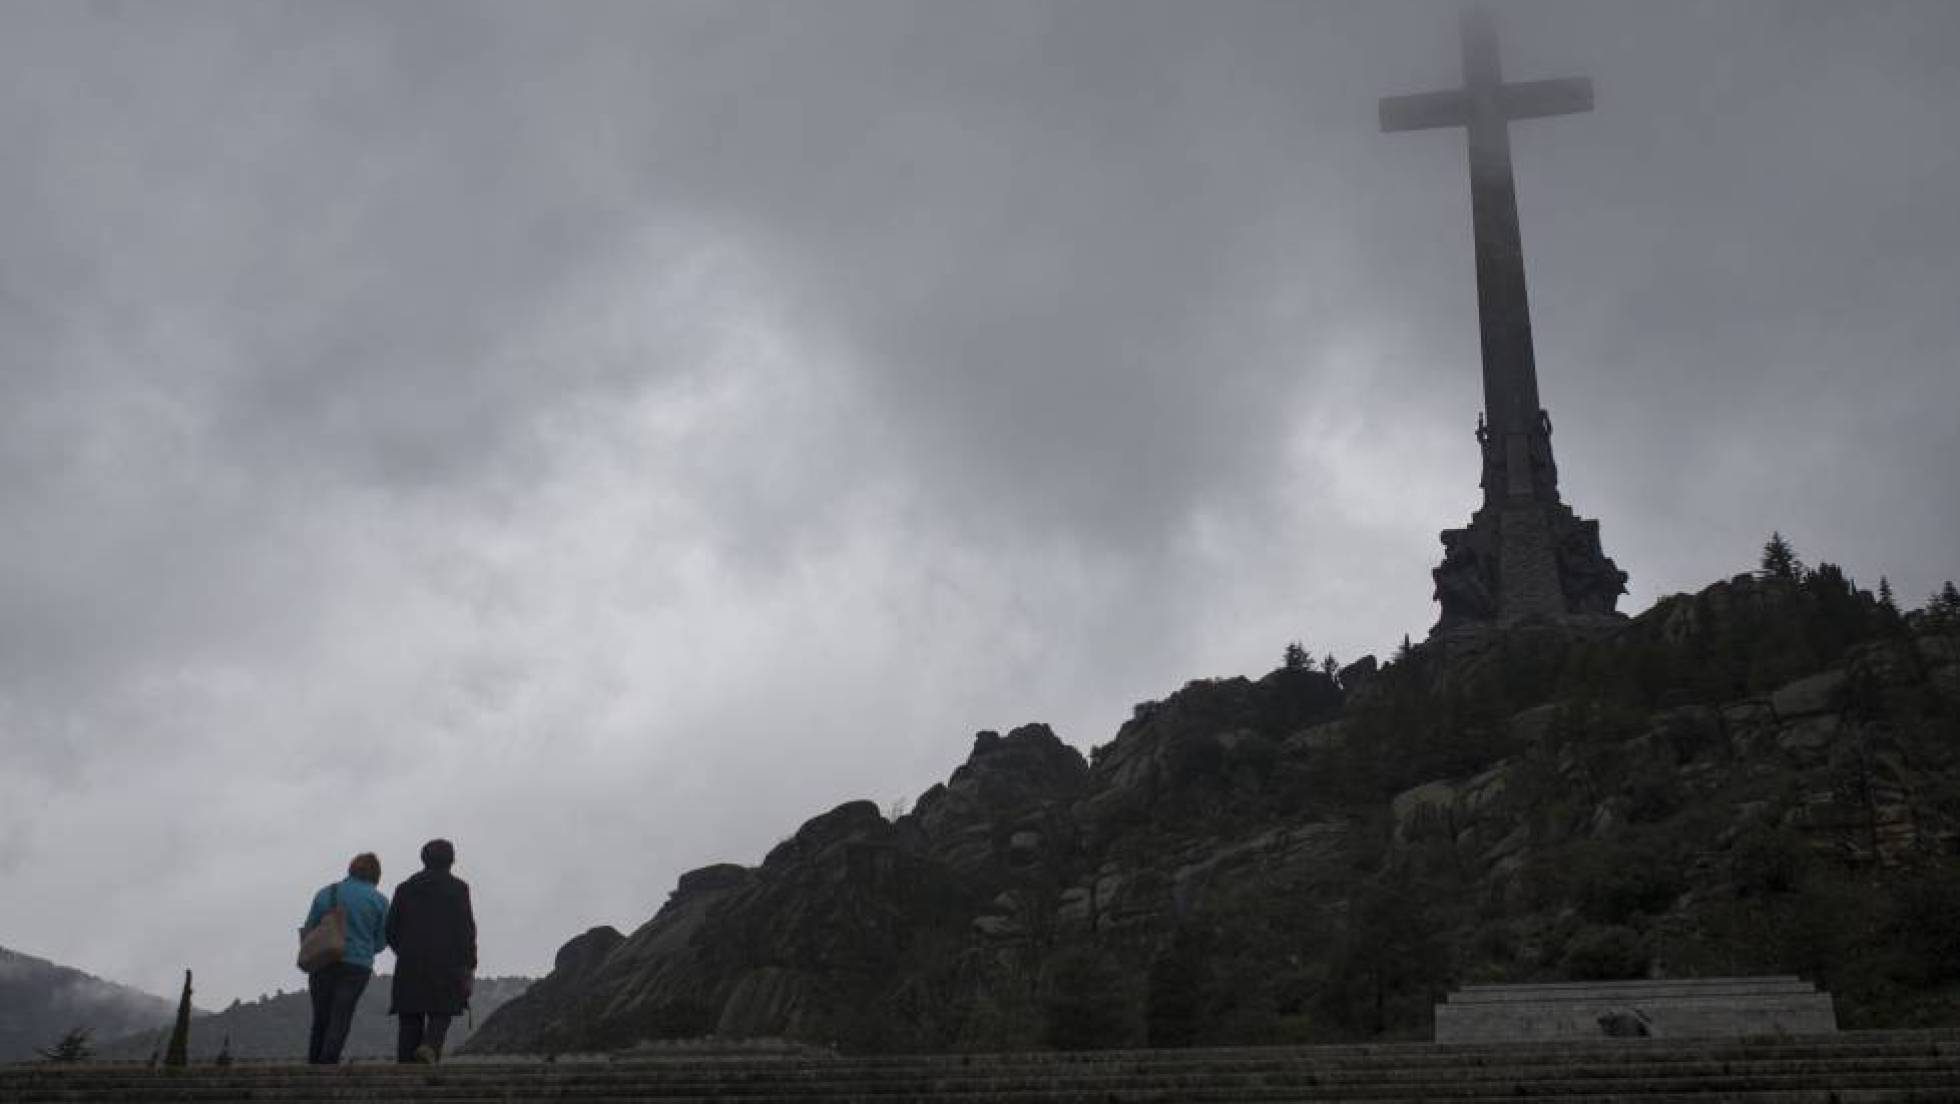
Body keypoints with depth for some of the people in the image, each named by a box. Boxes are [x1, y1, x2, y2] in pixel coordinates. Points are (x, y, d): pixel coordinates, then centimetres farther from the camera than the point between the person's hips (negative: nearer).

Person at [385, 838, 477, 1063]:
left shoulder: (405, 888, 12)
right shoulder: (457, 888, 2)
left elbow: (391, 930, 10)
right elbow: (466, 929, -6)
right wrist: (469, 967, -6)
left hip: (410, 964, 3)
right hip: (445, 962, -3)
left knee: (410, 1019, 6)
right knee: (440, 1012, 8)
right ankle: (429, 1048, -22)